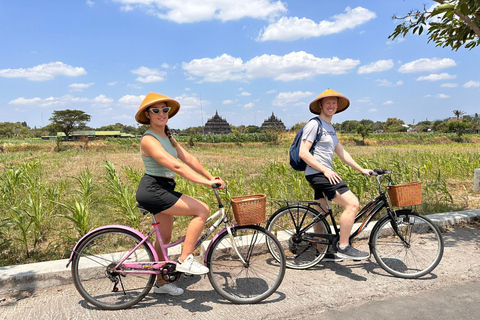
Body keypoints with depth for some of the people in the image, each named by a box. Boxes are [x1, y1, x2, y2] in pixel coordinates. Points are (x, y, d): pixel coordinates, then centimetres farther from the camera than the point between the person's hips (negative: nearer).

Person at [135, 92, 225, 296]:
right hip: (152, 190, -9)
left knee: (165, 238, 17)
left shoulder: (167, 137, 12)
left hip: (163, 190, 9)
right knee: (202, 210, -16)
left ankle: (161, 283, 34)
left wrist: (212, 177, 2)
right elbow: (176, 166, -27)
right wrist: (206, 182, -31)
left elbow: (188, 159, 8)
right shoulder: (149, 140, -17)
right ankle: (185, 260, -7)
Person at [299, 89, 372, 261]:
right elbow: (303, 153, -17)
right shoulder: (314, 124, -9)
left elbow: (342, 153, 20)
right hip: (317, 174, -10)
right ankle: (343, 247, -8)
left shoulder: (331, 129, 19)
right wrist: (325, 170, -21)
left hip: (325, 174, 10)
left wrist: (361, 170, 15)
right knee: (352, 204, -17)